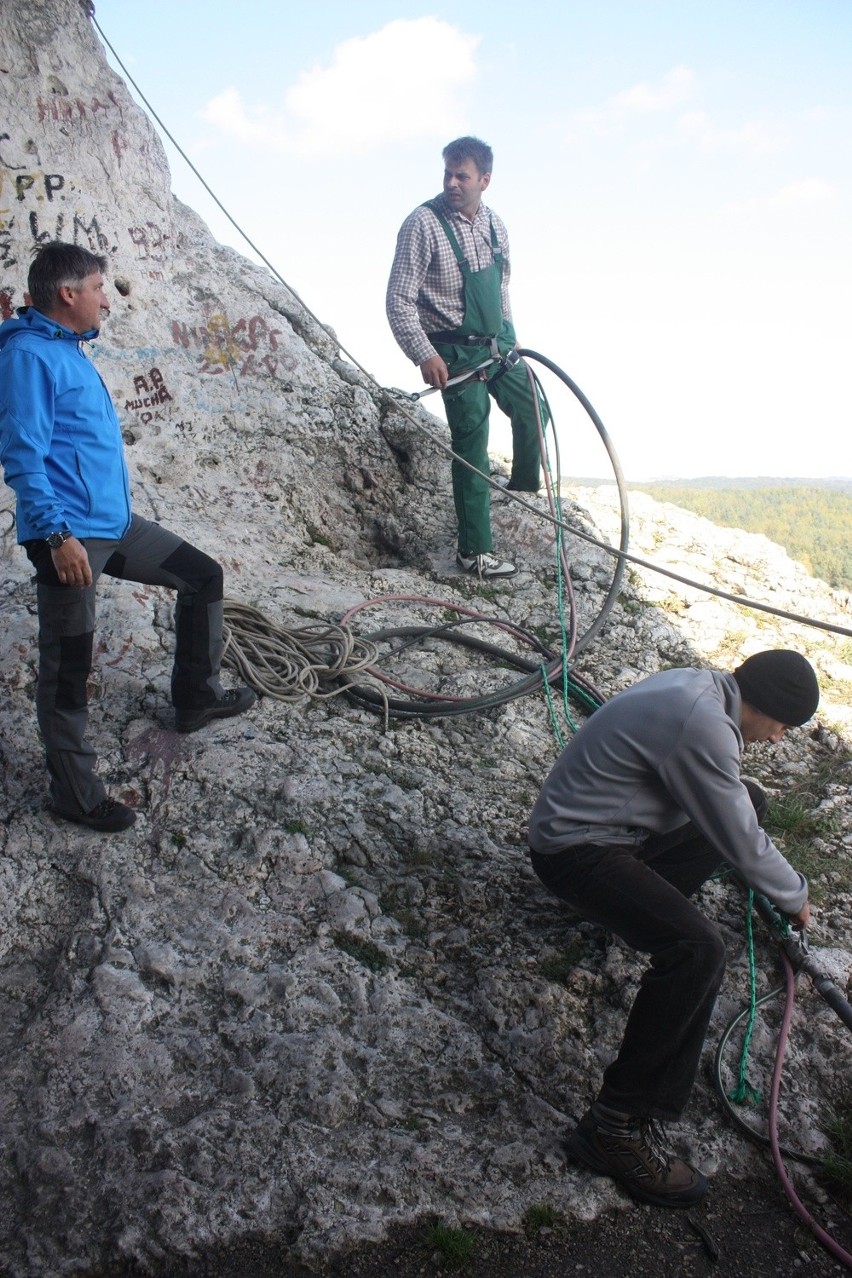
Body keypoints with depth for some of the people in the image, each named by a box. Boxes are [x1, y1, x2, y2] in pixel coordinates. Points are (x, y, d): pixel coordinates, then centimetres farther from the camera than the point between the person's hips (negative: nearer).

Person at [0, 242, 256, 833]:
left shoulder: (68, 349, 15)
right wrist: (57, 534, -26)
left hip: (116, 523, 10)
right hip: (71, 537, -10)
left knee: (204, 577, 17)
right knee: (68, 669, 0)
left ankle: (196, 696, 30)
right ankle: (76, 794, 13)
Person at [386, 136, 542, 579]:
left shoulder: (494, 224, 5)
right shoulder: (423, 224, -16)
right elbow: (399, 300, -17)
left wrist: (510, 338, 22)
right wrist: (424, 355, -25)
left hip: (498, 345, 7)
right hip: (457, 354, -7)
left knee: (532, 413, 19)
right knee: (472, 450, -6)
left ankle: (525, 486, 48)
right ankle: (474, 552, 4)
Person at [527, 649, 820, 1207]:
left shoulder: (703, 683, 3)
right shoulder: (704, 728, -27)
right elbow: (741, 846, -15)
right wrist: (796, 896, 2)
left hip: (614, 821, 10)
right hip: (576, 850, -10)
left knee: (749, 799, 16)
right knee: (698, 950, -28)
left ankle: (649, 897, 18)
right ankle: (618, 1125, -20)